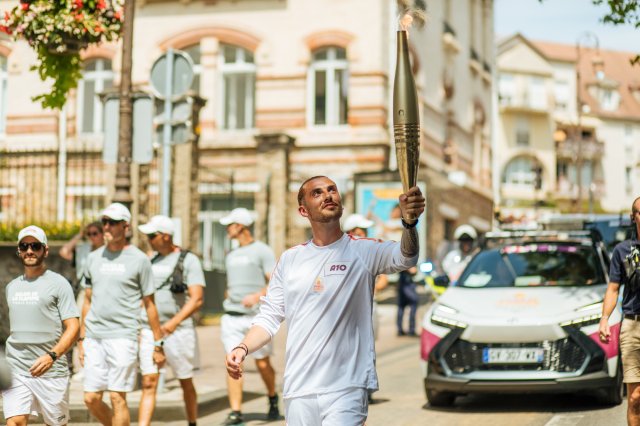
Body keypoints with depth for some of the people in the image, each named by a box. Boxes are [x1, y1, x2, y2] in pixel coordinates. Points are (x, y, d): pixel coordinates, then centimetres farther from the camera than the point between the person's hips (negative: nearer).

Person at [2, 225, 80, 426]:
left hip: (51, 371, -3)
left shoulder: (58, 283, -2)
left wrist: (52, 356, -24)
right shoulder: (11, 286, 15)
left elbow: (73, 328, -9)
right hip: (15, 370, 3)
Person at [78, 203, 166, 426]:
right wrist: (82, 339, 15)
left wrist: (158, 344, 1)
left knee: (117, 398, -6)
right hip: (94, 337, 5)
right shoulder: (93, 258, 12)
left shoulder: (139, 260, -1)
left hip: (123, 337, -5)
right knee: (91, 398, 3)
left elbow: (149, 305, 2)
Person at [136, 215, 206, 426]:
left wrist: (175, 321, -27)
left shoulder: (188, 260, -6)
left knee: (186, 383, 10)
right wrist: (137, 328, 11)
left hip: (178, 330, -4)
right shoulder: (151, 261, 12)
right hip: (149, 331, 4)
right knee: (149, 384, -5)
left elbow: (197, 299, -15)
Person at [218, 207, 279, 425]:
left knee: (262, 364, 3)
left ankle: (273, 399, 30)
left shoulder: (262, 251, -4)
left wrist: (257, 295, -27)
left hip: (257, 316, -5)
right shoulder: (231, 256, 17)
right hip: (232, 317, 5)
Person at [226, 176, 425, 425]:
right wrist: (242, 348, -5)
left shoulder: (363, 251, -1)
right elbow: (270, 318, 15)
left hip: (346, 389, -4)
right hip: (298, 389, 4)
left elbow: (404, 257, -22)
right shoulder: (290, 259, 11)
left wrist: (410, 222, -44)